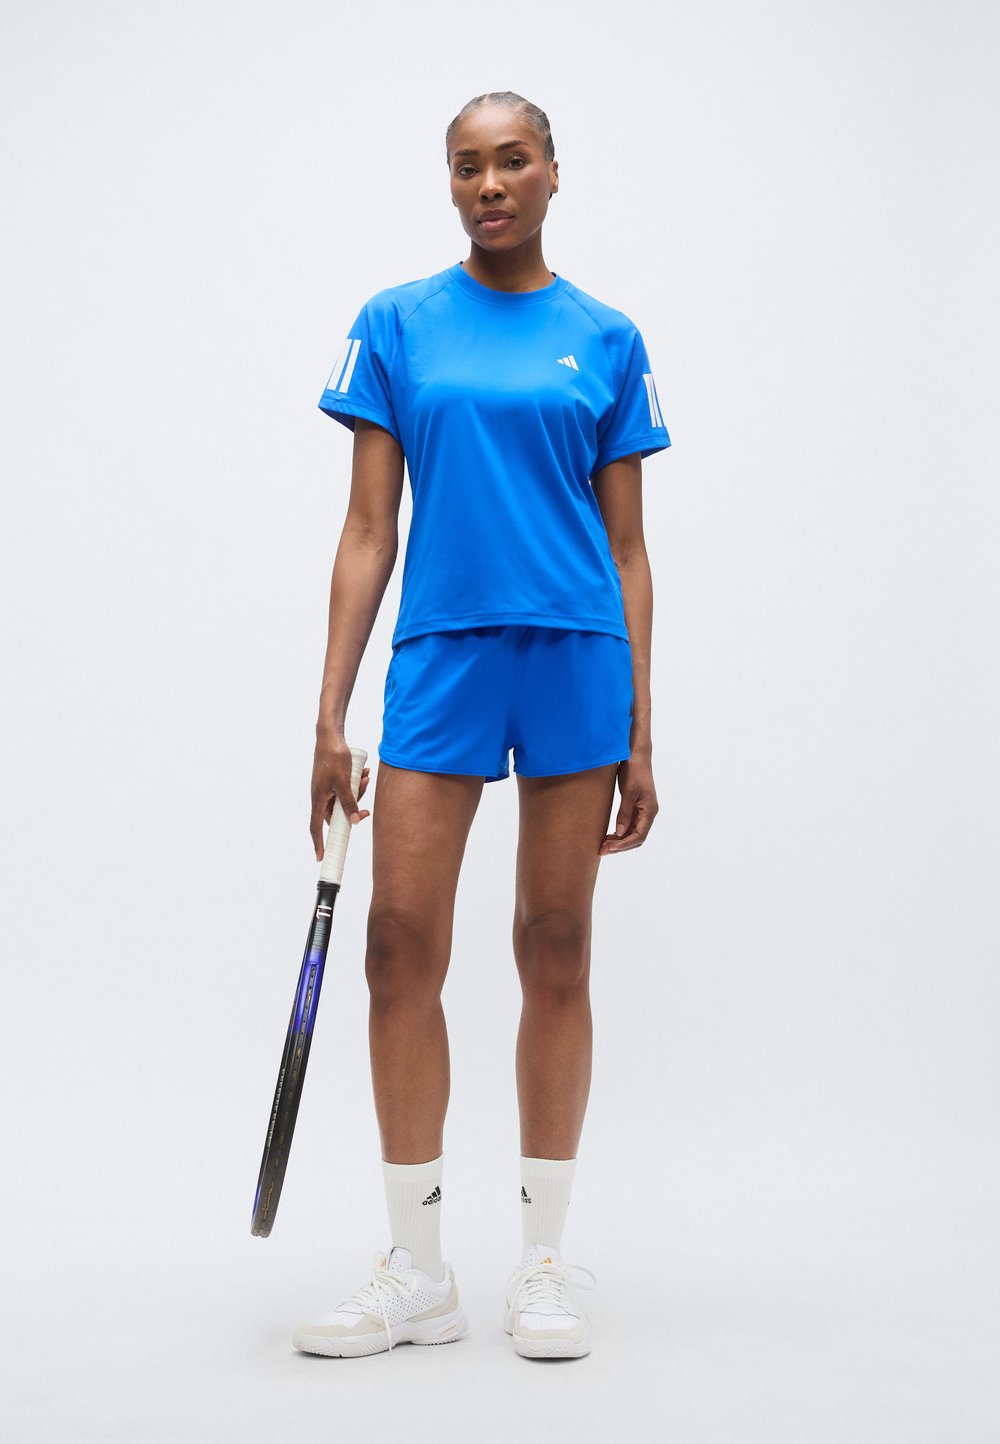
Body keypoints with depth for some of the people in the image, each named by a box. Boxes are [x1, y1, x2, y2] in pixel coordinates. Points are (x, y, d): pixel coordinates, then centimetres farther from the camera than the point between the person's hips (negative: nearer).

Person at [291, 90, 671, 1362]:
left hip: (577, 658, 0)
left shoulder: (605, 340, 8)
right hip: (439, 655, 0)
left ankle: (542, 1267, 17)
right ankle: (416, 1271, 9)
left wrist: (640, 734, 3)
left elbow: (626, 549, 8)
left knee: (555, 955, 4)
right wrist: (331, 710, -1)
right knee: (402, 946, -5)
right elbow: (369, 530, 5)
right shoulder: (396, 325, 8)